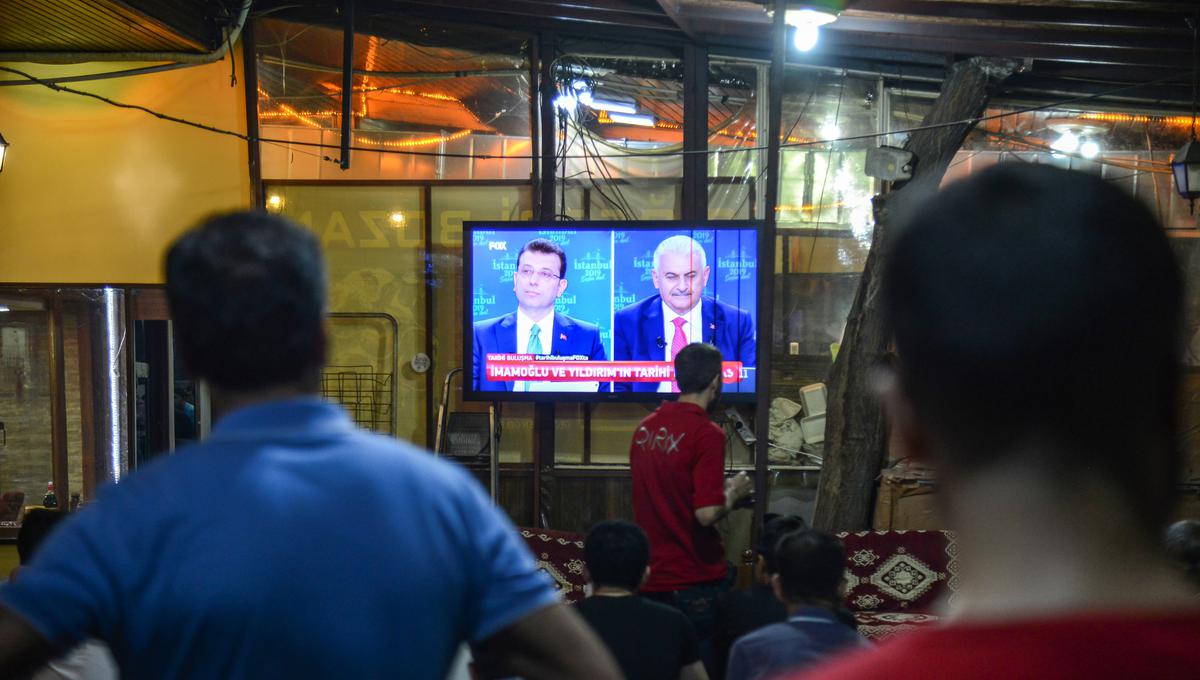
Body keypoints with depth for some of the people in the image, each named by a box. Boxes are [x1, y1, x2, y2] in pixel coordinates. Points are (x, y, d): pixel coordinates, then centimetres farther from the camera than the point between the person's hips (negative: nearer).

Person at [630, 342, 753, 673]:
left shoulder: (645, 428, 7)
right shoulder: (707, 434, -16)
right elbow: (707, 513, -23)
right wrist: (733, 492, -3)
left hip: (652, 579, 7)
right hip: (696, 580, -6)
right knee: (704, 666, 4)